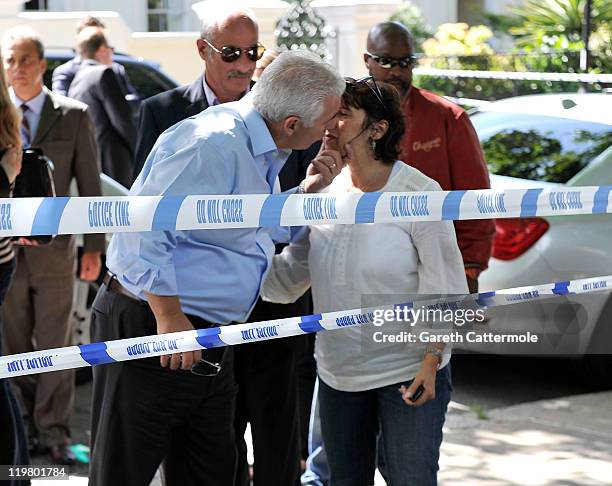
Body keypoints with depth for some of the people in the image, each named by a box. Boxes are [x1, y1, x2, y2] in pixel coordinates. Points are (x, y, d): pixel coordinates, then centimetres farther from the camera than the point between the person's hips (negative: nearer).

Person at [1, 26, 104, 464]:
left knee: (54, 345, 4)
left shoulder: (74, 115, 0)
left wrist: (94, 247, 0)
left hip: (54, 249, -1)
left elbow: (90, 184, 2)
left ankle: (53, 431, 13)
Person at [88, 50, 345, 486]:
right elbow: (143, 230, -27)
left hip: (210, 338, 10)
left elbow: (267, 229, 23)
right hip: (149, 331, -10)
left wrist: (312, 188, 7)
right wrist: (169, 319, -23)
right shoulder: (212, 144, -22)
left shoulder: (261, 153, 9)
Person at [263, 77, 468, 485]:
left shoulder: (420, 193, -12)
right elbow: (287, 278, 1)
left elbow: (445, 287, -11)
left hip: (409, 372, -5)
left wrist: (431, 362, -16)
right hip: (338, 372, 5)